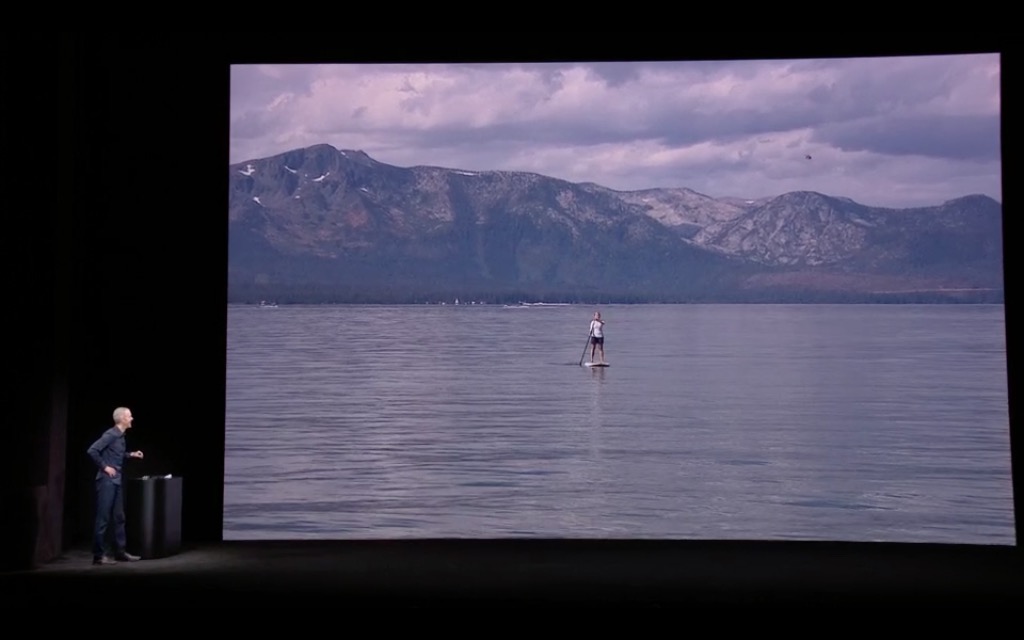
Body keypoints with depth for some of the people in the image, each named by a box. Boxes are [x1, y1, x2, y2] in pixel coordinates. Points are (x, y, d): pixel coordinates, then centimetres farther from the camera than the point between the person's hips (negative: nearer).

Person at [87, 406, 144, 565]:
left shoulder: (121, 436, 13)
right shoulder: (110, 434, -14)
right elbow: (92, 451, -21)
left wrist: (131, 455, 12)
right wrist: (104, 467, -16)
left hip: (116, 481, 9)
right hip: (107, 481, -9)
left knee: (118, 517, 13)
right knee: (103, 518, -5)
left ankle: (120, 551, 19)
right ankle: (99, 555, -1)